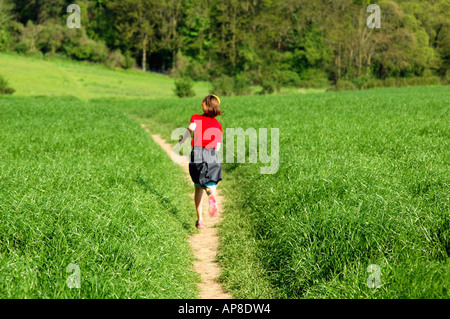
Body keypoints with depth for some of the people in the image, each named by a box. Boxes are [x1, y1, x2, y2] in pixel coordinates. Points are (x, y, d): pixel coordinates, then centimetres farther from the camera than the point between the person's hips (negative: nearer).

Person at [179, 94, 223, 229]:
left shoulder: (196, 118, 5)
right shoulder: (218, 125, 11)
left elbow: (192, 127, -18)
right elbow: (217, 147, 7)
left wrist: (183, 140, -5)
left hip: (197, 155, 0)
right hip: (212, 156, 0)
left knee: (198, 188, 15)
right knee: (210, 186, -3)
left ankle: (200, 219, 11)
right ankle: (212, 197, -42)